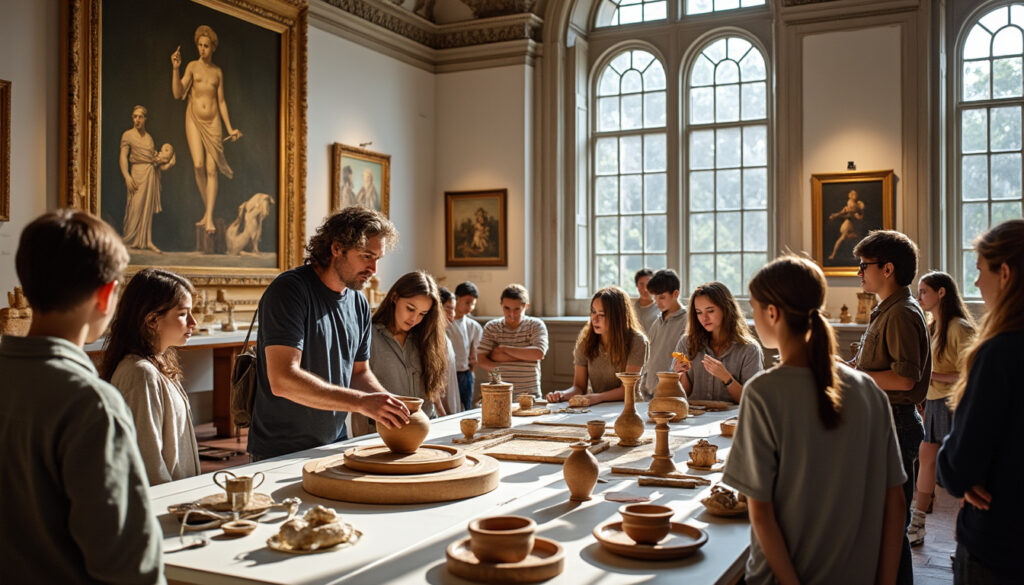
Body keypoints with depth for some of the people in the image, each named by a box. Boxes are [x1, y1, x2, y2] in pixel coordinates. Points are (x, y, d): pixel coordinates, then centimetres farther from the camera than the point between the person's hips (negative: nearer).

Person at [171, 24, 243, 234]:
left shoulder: (218, 72, 12)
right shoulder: (192, 67, 4)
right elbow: (177, 93, -6)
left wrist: (230, 128, 11)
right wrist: (175, 68, -18)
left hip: (213, 122, 2)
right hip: (194, 120, -2)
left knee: (211, 170, -6)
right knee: (198, 165, -16)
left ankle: (209, 219, -8)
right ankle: (207, 210, 4)